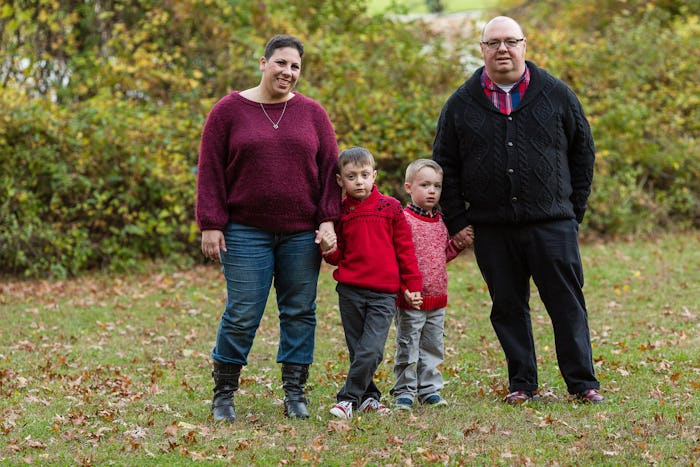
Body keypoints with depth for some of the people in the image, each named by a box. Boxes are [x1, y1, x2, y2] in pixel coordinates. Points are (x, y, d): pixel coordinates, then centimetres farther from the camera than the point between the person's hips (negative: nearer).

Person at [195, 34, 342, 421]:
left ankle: (295, 393, 14)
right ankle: (223, 394, 9)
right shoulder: (228, 111, 2)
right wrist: (211, 225, -5)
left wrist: (328, 220, -1)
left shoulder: (311, 114, 9)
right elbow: (210, 171, 1)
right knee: (242, 315, -4)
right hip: (246, 233, -3)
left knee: (299, 312, 5)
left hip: (301, 233, 3)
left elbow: (329, 169, 9)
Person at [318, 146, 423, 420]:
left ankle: (349, 398, -4)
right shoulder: (341, 212, 7)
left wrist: (412, 286, 6)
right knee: (357, 350, 6)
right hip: (350, 291, 2)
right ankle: (369, 397, 20)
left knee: (371, 350, -13)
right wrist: (330, 251, -9)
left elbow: (405, 249, 7)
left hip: (383, 293, -2)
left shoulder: (390, 208, 2)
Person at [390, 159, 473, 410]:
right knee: (407, 349, 0)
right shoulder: (403, 219, -12)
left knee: (433, 347, 13)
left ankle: (430, 390, 22)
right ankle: (404, 392, 8)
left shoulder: (439, 222, 12)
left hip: (437, 298, 7)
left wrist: (460, 243, 8)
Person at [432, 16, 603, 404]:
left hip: (552, 224, -1)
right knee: (508, 308, 6)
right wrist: (457, 223, 4)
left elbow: (583, 151, 12)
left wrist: (575, 208, 7)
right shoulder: (462, 104, 6)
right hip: (491, 229, 1)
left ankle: (582, 382, 5)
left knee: (567, 304, -1)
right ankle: (521, 384, 16)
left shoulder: (556, 95, 5)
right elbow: (444, 166, 10)